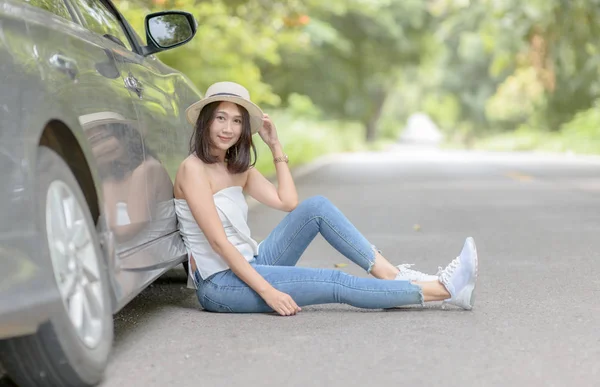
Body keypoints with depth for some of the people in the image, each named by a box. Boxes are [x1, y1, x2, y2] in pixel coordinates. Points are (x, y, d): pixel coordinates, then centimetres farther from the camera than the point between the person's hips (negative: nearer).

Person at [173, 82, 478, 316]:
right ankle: (443, 289, -16)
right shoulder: (193, 169, -14)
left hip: (250, 265, 8)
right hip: (220, 285, -8)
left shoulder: (238, 168, 11)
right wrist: (267, 291, -26)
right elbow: (218, 241, -21)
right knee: (336, 283, -18)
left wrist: (275, 146, 2)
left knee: (315, 207, -7)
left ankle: (389, 274, -11)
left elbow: (288, 202, 1)